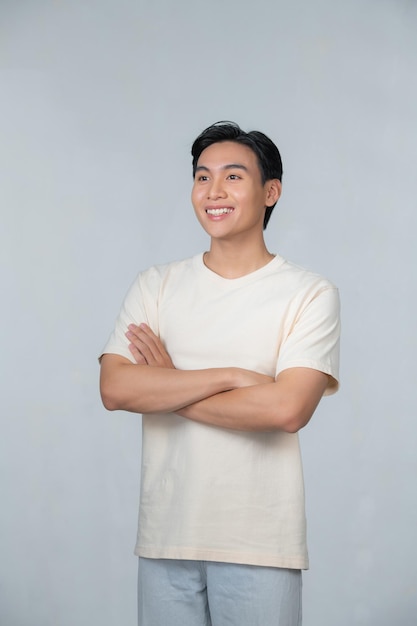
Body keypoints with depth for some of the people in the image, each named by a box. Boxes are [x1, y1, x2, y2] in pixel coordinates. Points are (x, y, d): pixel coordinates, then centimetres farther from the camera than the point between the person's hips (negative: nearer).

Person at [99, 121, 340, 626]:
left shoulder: (311, 295, -4)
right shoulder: (155, 286, 5)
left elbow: (288, 409, -17)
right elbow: (114, 389, -8)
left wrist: (166, 388, -9)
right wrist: (231, 376, -15)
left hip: (260, 546, -2)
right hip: (165, 538, 3)